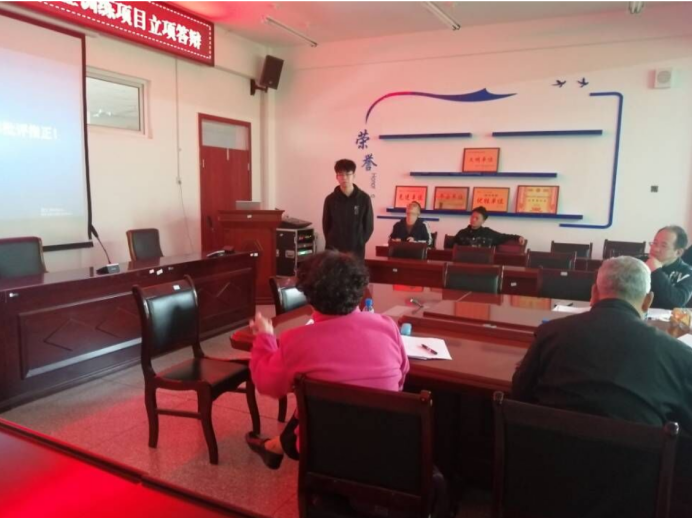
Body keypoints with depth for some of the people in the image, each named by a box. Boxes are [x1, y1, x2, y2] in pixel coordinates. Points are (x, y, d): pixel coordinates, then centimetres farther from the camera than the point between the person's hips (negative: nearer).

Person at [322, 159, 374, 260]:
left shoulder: (364, 198, -2)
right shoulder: (330, 199, 0)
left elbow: (369, 226, 3)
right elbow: (326, 225, 7)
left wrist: (358, 244, -2)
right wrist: (332, 245, 0)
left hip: (356, 251, 0)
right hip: (334, 251, 0)